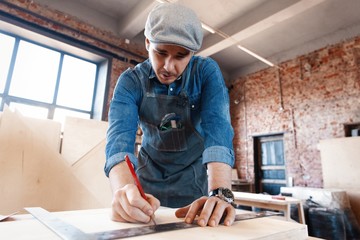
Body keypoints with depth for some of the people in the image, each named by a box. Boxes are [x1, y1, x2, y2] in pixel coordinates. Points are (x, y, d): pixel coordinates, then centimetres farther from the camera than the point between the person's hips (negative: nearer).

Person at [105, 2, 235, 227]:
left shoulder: (207, 71, -17)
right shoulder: (130, 81, -16)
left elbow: (217, 128, -29)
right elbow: (119, 136, -29)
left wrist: (220, 193, -43)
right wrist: (124, 191, -48)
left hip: (195, 175, 0)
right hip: (150, 175, 1)